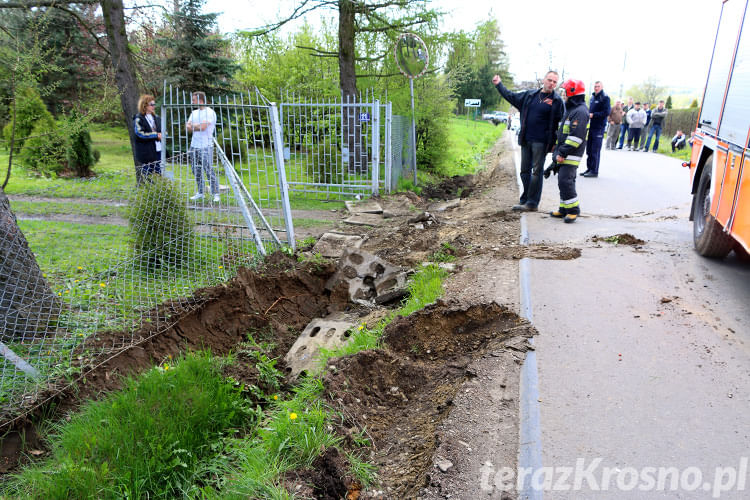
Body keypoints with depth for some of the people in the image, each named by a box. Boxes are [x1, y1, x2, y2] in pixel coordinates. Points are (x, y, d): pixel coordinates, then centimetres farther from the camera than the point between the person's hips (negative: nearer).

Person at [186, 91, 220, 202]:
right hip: (194, 146, 7)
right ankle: (200, 192, 19)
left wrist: (192, 126, 0)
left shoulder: (210, 112, -6)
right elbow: (187, 127, 9)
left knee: (209, 170, -7)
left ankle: (216, 194, -1)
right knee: (196, 171, 9)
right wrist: (197, 126, -10)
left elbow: (203, 127, -17)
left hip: (205, 147, -7)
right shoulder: (194, 112, 17)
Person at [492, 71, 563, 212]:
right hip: (526, 140, 5)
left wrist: (555, 143, -9)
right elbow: (511, 97, 25)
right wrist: (499, 85, 25)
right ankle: (525, 200, 22)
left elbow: (560, 123, -2)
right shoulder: (530, 95, 11)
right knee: (525, 170, 10)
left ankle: (532, 203, 2)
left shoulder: (557, 101, -1)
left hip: (540, 142, -5)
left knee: (536, 171, -3)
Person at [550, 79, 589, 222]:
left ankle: (573, 210, -6)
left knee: (565, 181, -13)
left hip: (572, 155, -10)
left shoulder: (580, 111, -14)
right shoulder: (571, 109, 19)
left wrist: (562, 152, -22)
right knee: (563, 181, 12)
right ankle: (564, 209, 19)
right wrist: (558, 151, 20)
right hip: (565, 154, 10)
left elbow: (576, 136, -22)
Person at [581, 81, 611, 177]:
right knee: (589, 149, 11)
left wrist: (593, 115, -17)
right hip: (591, 126, 8)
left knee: (595, 150, -6)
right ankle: (589, 169, 19)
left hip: (599, 128, -7)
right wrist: (588, 115, 7)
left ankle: (594, 171, -1)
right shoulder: (592, 97, 16)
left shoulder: (605, 98, -7)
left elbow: (607, 112, -14)